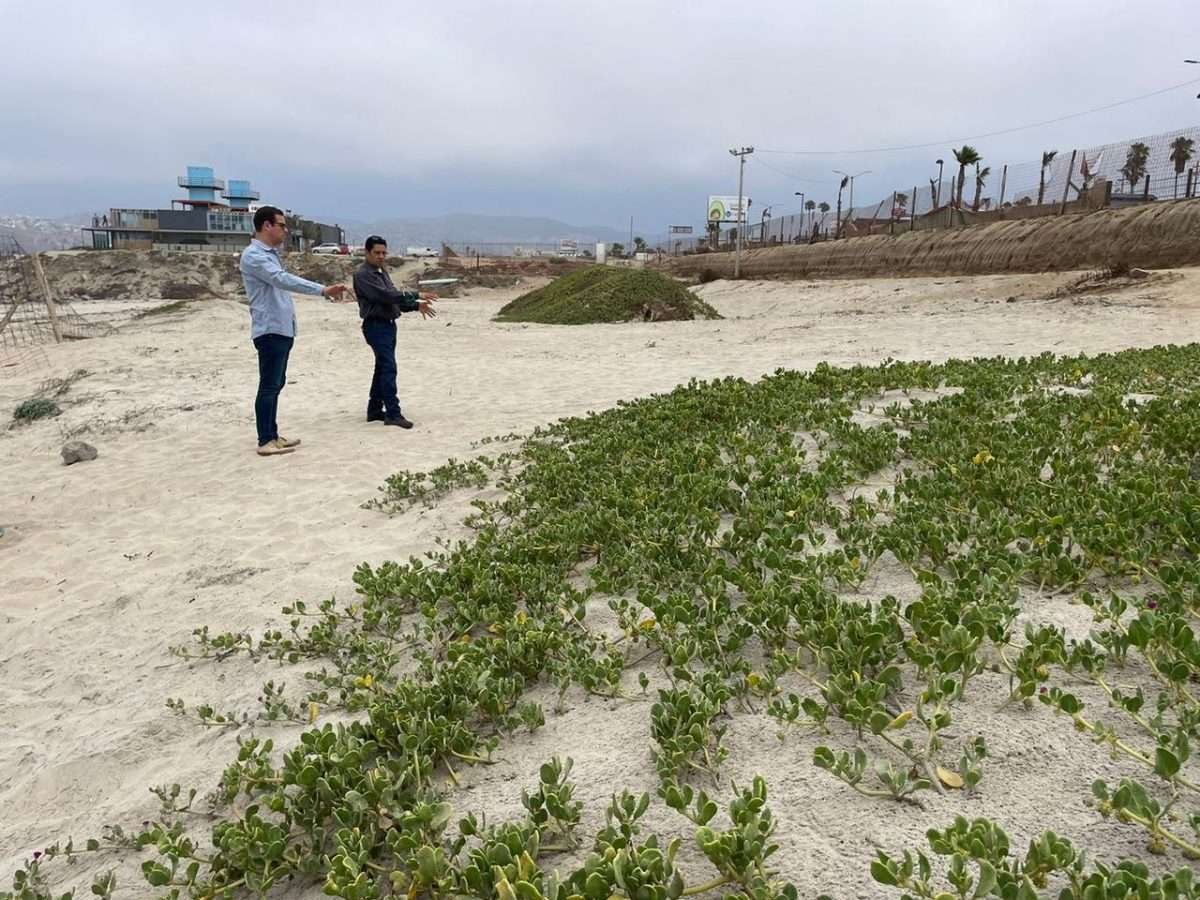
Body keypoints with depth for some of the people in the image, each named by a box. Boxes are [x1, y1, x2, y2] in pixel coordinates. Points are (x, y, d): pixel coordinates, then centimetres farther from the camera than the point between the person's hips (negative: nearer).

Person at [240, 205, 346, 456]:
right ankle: (265, 441, -3)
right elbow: (284, 280, -27)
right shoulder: (253, 255, -14)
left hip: (282, 329, 10)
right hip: (270, 330, -10)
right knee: (269, 386, -7)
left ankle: (272, 435, 19)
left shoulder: (270, 254, 18)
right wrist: (323, 290, -33)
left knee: (276, 384, 12)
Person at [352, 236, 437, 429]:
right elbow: (386, 295, -23)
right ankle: (393, 414, -13)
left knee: (383, 368, 13)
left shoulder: (382, 272, 17)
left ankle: (375, 410, 22)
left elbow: (393, 298, 18)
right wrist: (416, 295, -22)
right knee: (389, 368, -13)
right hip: (376, 325, -9)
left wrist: (416, 306, 4)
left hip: (388, 324, 9)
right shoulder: (363, 274, -12)